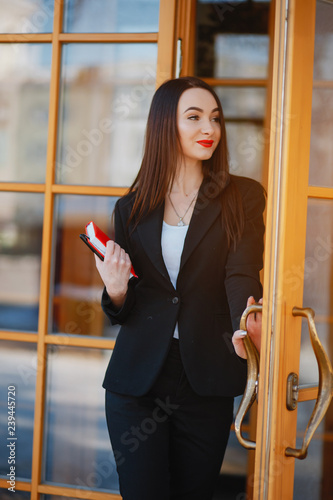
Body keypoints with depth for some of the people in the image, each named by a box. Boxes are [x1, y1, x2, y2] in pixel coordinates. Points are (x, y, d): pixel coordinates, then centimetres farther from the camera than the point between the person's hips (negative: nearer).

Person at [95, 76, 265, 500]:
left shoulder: (243, 198, 2)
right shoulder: (131, 208, 7)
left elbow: (242, 275, -14)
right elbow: (123, 313, 11)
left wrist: (245, 324, -35)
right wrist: (116, 290, -12)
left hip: (206, 383, -1)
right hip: (136, 382, 1)